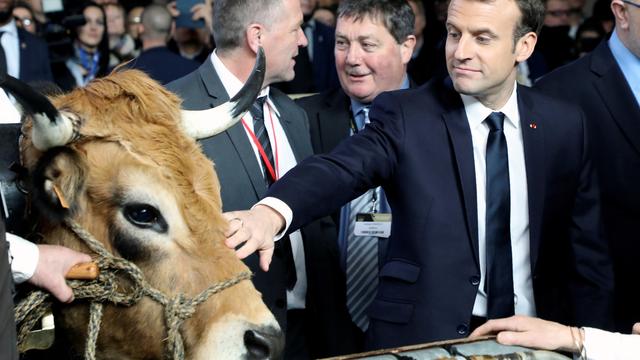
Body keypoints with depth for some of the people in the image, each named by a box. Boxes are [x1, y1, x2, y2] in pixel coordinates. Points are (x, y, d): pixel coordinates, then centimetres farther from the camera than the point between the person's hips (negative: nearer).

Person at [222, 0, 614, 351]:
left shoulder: (564, 124, 1)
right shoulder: (405, 115, -8)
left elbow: (586, 251, 5)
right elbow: (341, 169, -27)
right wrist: (272, 212, -46)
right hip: (423, 336, -2)